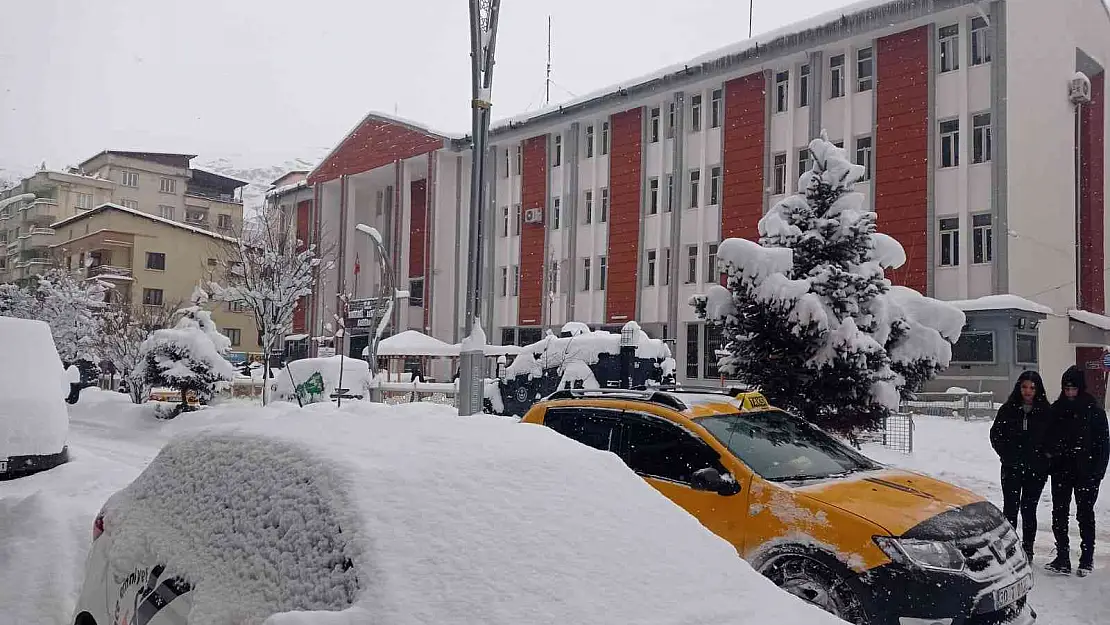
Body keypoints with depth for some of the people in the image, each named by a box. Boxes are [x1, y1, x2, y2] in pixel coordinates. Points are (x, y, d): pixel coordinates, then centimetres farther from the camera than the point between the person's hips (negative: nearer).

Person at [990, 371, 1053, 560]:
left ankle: (1027, 550, 17)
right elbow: (995, 434, 7)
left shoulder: (1046, 411, -1)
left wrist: (1044, 456, -5)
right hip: (1012, 468, 0)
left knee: (1029, 509, 7)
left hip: (1036, 470, 0)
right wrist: (1007, 455, 0)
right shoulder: (1008, 409, 2)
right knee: (1010, 508, -1)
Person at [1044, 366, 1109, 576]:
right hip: (1061, 470, 3)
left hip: (1086, 472, -3)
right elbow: (1049, 439, 10)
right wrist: (1050, 463, 3)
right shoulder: (1056, 409, 4)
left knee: (1085, 514, 7)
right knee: (1059, 514, 3)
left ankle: (1087, 559, 19)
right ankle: (1062, 559, 9)